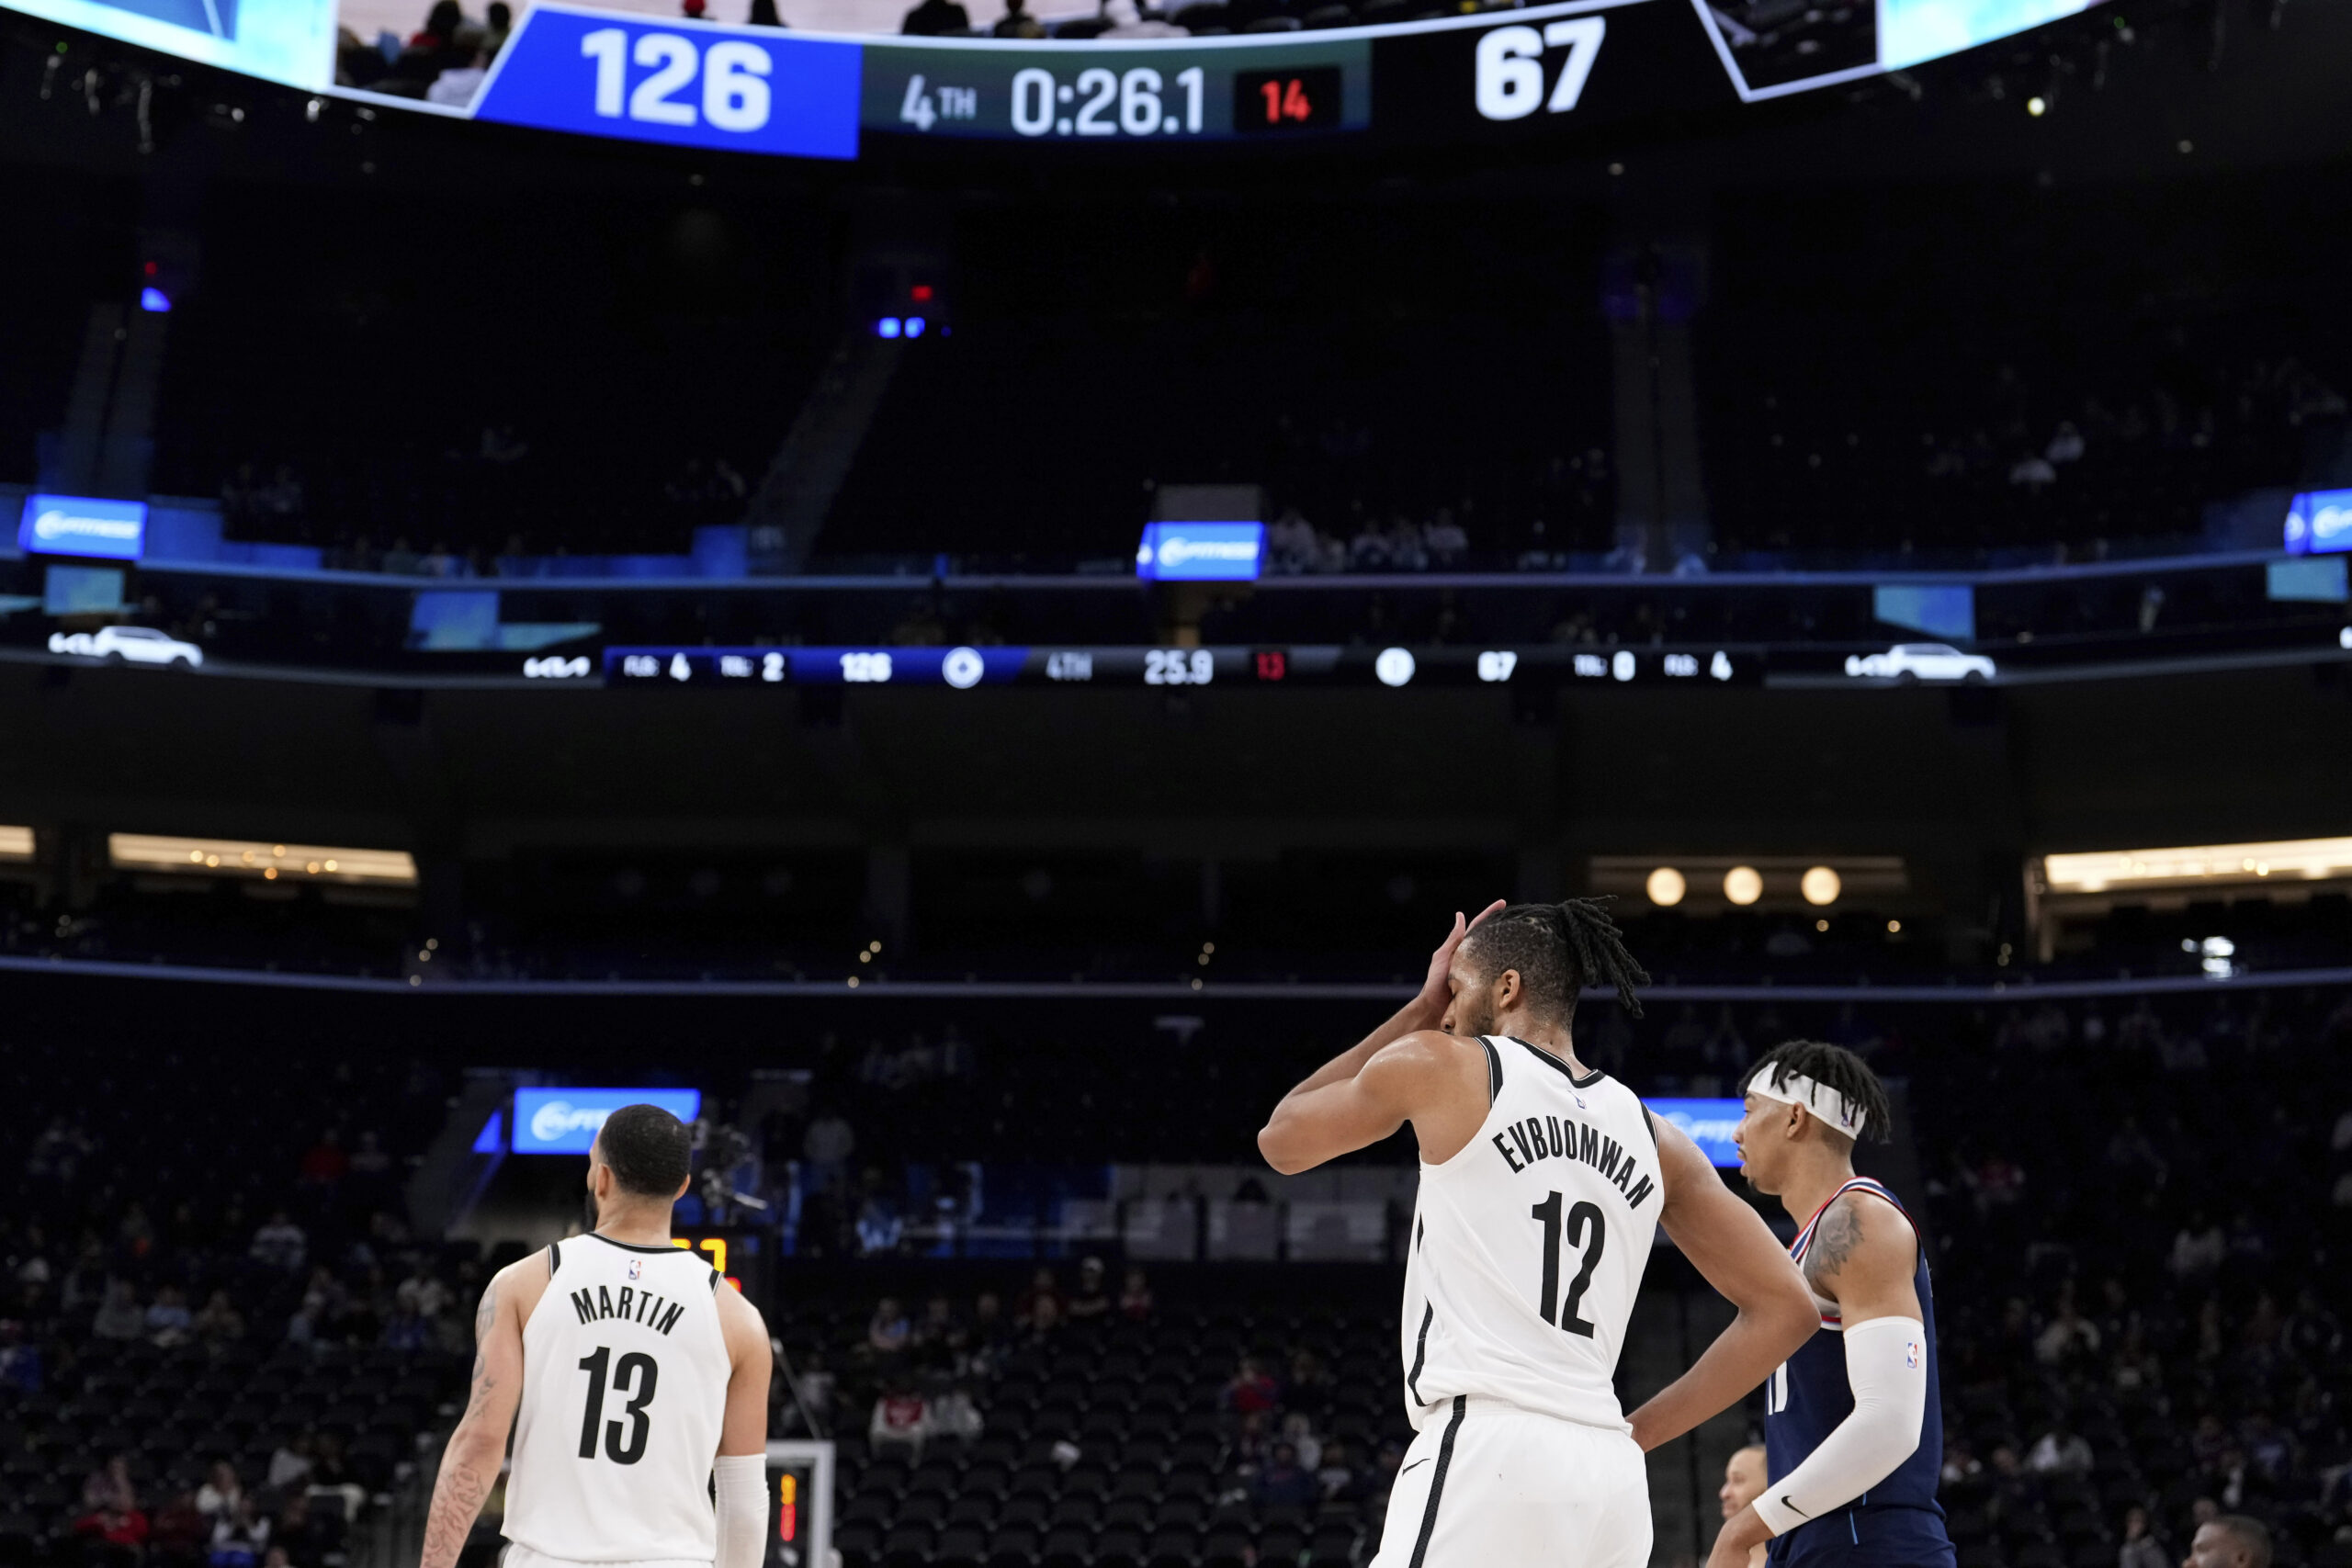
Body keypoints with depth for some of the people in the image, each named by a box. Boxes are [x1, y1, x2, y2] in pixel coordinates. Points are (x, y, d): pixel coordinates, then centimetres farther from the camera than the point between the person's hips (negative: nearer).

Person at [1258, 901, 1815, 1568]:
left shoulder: (1439, 1066, 3)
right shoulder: (1654, 1138, 17)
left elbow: (1281, 1140, 20)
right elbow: (1785, 1307, 14)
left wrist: (1416, 1012, 24)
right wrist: (1636, 1433, 16)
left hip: (1484, 1459, -6)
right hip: (1610, 1481, 6)